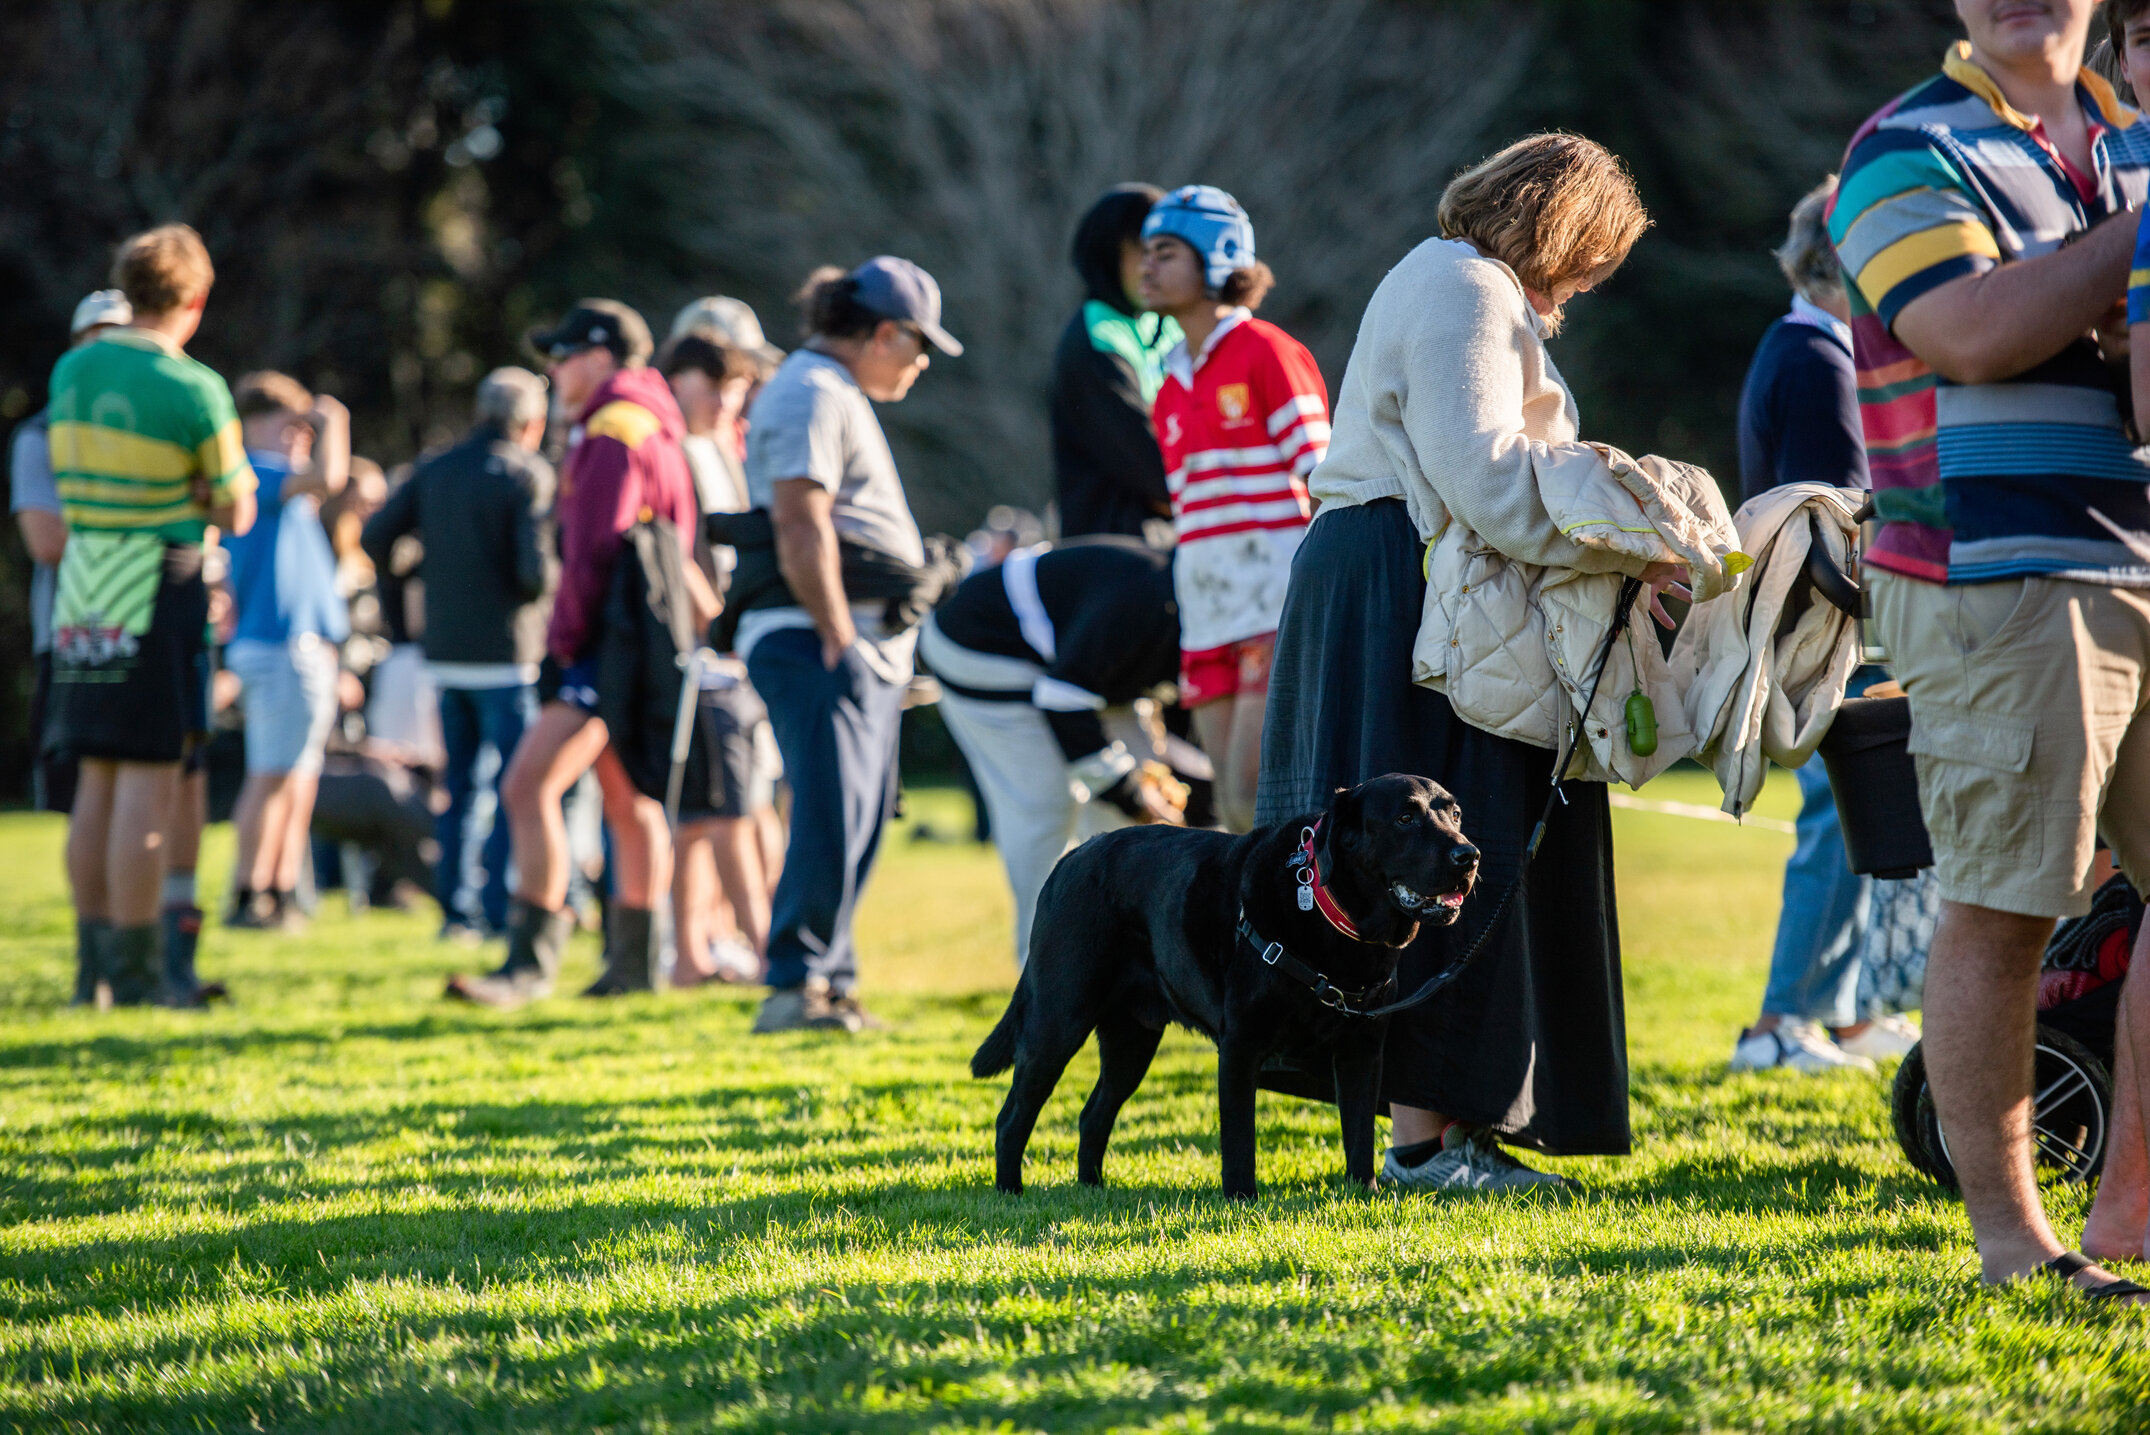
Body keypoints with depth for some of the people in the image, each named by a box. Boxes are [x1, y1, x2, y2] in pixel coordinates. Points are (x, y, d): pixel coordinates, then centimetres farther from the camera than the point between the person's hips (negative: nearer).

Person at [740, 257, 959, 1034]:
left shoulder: (838, 395, 24)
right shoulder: (812, 394, -11)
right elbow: (802, 528, -19)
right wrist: (837, 638, -21)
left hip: (864, 646, 11)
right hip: (818, 645, -11)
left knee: (853, 825, 9)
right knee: (833, 818, -15)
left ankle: (831, 984, 12)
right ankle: (796, 983, -15)